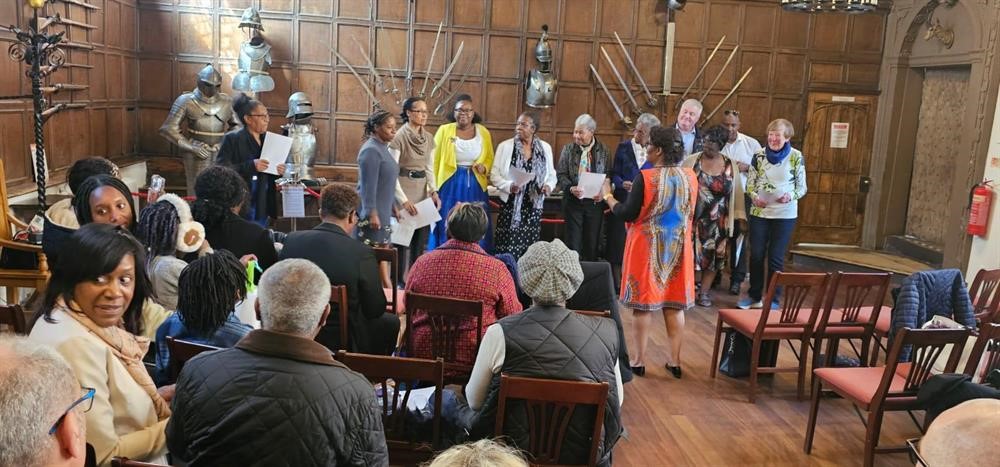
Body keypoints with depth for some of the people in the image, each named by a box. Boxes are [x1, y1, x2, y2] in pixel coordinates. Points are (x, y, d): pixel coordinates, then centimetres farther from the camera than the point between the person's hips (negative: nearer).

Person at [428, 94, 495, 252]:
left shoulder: (483, 132, 6)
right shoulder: (444, 130, 0)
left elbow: (490, 158, 16)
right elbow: (435, 161, 0)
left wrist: (484, 168, -7)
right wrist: (434, 189, -6)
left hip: (475, 187, 2)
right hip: (450, 185, -2)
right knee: (447, 231, 3)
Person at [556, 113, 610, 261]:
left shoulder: (603, 151, 2)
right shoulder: (568, 149, 2)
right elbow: (561, 174, -1)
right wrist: (571, 188, -19)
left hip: (595, 201, 1)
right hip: (573, 201, 0)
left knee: (592, 243, 6)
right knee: (573, 241, 1)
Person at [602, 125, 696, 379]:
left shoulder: (645, 178, -17)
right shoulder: (690, 177, -2)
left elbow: (627, 214, -13)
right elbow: (690, 213, 9)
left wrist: (608, 196, 1)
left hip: (647, 247, -4)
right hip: (678, 248, 4)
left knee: (643, 303, 5)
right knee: (674, 304, 12)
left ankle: (639, 360, 12)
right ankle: (675, 360, 18)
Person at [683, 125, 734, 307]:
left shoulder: (729, 166, 1)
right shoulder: (691, 160, -4)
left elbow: (732, 195, 4)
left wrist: (729, 221, 3)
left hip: (716, 221, 2)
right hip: (692, 217, -2)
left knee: (713, 256, 7)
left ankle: (704, 292, 19)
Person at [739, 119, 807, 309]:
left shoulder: (796, 157, -5)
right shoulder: (759, 155, 0)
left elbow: (802, 187, -1)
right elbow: (750, 183, 6)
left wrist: (790, 196, -20)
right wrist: (754, 196, -14)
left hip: (785, 214, -2)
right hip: (759, 212, 2)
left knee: (776, 258, 3)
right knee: (756, 255, 7)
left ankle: (773, 299, 17)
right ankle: (754, 295, 23)